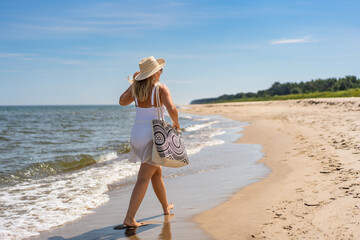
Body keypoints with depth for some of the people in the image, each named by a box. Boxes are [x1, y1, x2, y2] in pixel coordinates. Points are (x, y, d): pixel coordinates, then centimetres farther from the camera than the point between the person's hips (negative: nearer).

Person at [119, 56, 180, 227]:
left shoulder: (136, 88, 5)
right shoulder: (161, 88, -10)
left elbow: (122, 102, 21)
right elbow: (172, 109, -24)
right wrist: (176, 123, -4)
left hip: (136, 134, 7)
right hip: (153, 135, -7)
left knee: (157, 172, 23)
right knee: (143, 178, -5)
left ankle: (166, 207, 37)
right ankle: (129, 218, -9)